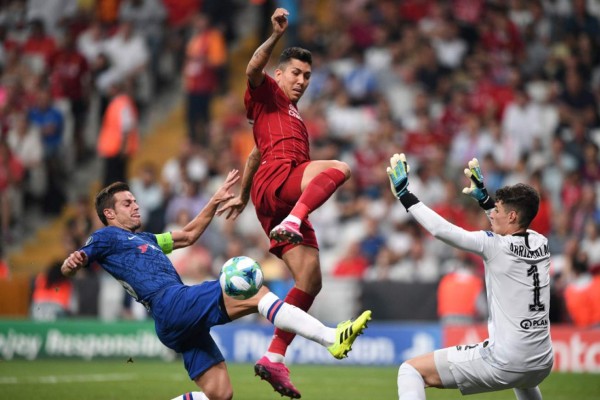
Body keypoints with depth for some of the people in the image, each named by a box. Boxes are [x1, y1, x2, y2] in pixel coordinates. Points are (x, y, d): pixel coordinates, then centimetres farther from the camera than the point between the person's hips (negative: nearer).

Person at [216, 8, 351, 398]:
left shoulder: (293, 115, 35)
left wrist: (243, 195, 46)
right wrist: (276, 36, -26)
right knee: (340, 167, -32)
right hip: (276, 179, -8)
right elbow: (253, 71, -13)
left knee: (311, 280, 0)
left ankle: (275, 358, -1)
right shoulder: (268, 95, 10)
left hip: (287, 201, 8)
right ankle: (291, 223, -50)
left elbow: (256, 154, 43)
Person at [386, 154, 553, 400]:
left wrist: (403, 195, -7)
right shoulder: (541, 244, 6)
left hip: (506, 365, -8)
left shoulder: (496, 247, -12)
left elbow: (440, 229, -16)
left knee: (411, 370, -6)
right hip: (542, 365, 8)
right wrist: (483, 197, 33)